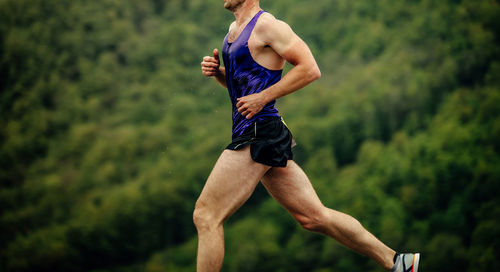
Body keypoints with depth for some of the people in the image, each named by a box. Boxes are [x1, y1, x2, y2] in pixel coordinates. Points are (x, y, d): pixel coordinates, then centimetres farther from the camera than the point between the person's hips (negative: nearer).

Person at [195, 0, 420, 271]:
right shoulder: (235, 30, 19)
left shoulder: (266, 26, -10)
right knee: (314, 216, 9)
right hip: (252, 135, 9)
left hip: (258, 135, -9)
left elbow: (310, 68, -15)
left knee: (205, 215, -8)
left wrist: (263, 97, -17)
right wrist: (217, 71, 9)